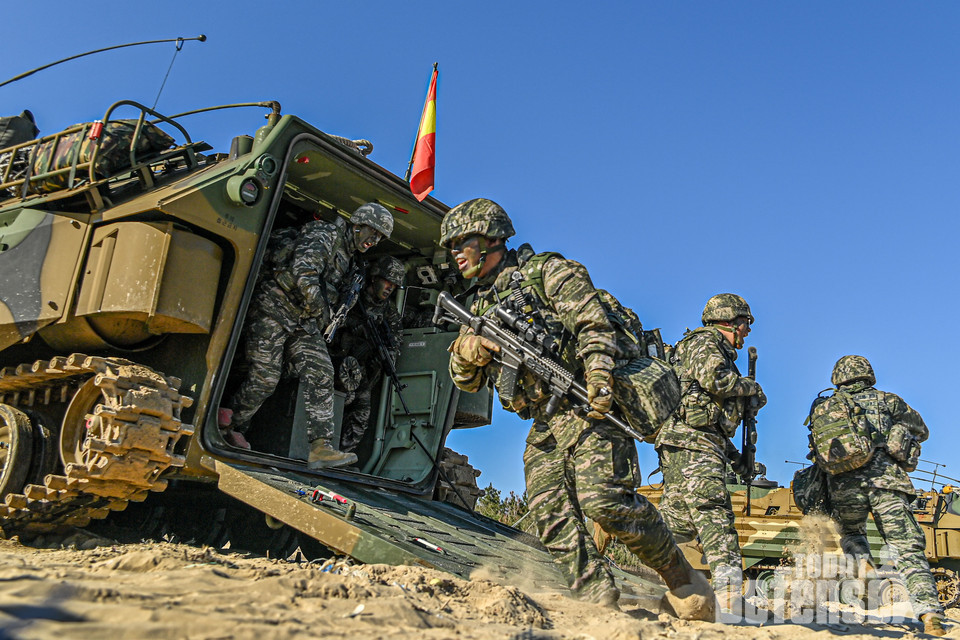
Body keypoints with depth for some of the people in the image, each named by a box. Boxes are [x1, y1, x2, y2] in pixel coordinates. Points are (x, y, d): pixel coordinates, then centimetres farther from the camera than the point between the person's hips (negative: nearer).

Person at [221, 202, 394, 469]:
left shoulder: (349, 257, 19)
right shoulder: (325, 235, -9)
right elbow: (303, 270, -24)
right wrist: (319, 307, -19)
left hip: (304, 323, 8)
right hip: (276, 308, -8)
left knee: (321, 374, -9)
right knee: (265, 376, -9)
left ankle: (322, 446, -16)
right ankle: (228, 430, 11)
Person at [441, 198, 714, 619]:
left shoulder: (547, 272, 1)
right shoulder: (481, 306, 21)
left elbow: (594, 325, -11)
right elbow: (467, 381, 19)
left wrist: (598, 377, -27)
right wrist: (465, 350, -5)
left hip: (589, 408, -7)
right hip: (544, 425, 7)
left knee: (603, 500, -19)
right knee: (549, 511, -7)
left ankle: (681, 580, -2)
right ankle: (594, 594, -3)